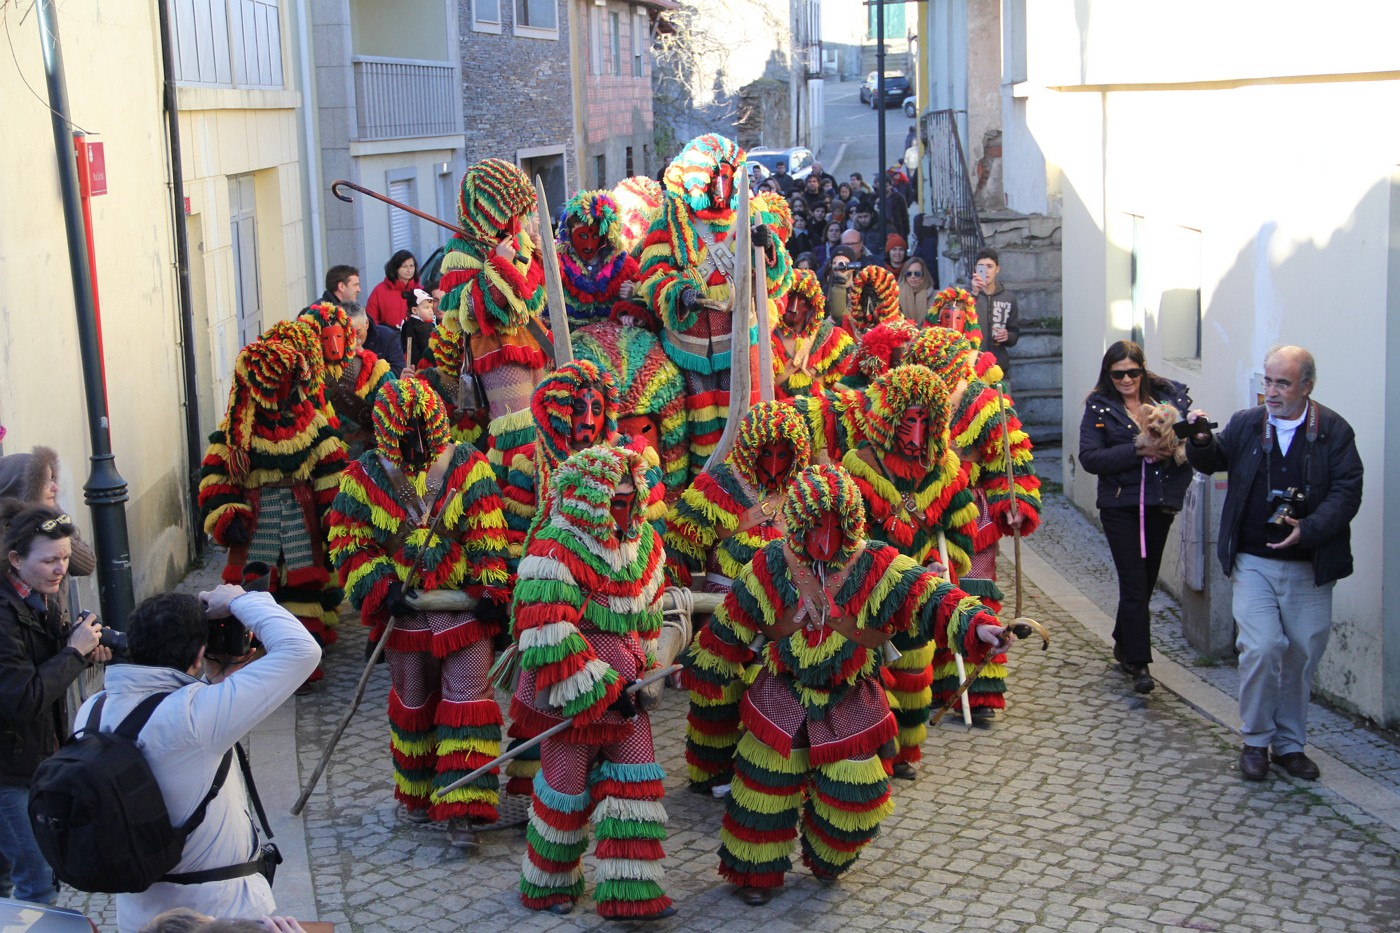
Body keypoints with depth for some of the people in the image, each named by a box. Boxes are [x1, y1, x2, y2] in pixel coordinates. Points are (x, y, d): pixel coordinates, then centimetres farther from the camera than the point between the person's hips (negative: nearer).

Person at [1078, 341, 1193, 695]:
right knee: (1134, 583, -6)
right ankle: (1139, 664, -2)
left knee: (1146, 581, 13)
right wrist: (1137, 450, -21)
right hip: (1120, 505, -3)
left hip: (1160, 504, 3)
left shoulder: (1170, 396, 3)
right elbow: (1089, 458, -12)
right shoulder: (1099, 407, -2)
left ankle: (1124, 646, 32)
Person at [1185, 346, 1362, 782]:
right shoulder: (1246, 424, 5)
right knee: (1262, 648, -11)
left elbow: (1346, 493, -7)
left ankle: (1290, 743, 24)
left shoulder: (1334, 431, -1)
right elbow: (1211, 462, 12)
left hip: (1310, 569, 0)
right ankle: (1256, 741, 8)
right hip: (1254, 563, 0)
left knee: (1302, 656, 7)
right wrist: (1202, 441, -11)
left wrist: (1308, 530, -21)